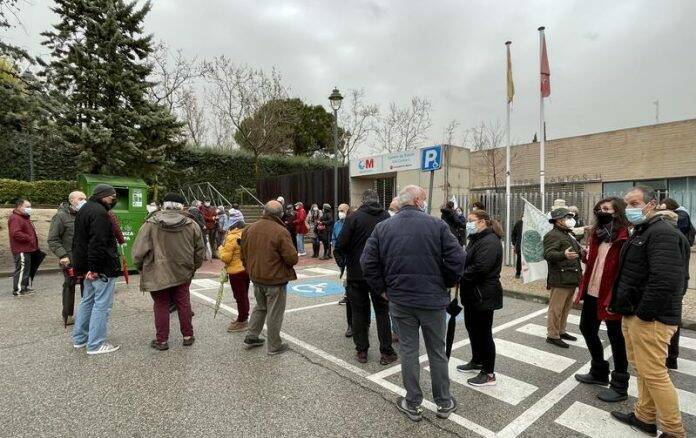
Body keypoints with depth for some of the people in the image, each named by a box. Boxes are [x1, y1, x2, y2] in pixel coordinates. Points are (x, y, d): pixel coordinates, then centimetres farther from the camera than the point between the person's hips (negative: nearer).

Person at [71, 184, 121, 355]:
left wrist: (84, 266, 21)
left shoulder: (84, 210, 17)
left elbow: (79, 240, 21)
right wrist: (95, 268, -23)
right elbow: (99, 244, -25)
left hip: (88, 266, 11)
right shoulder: (99, 213, -18)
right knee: (102, 304, -3)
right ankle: (96, 344, 3)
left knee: (87, 301, 20)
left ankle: (79, 338, 30)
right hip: (102, 268, -11)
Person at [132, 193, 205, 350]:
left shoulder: (150, 225, -7)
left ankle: (162, 340, 20)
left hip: (157, 274, -1)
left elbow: (138, 251, -6)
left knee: (161, 306, 10)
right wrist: (192, 268, 19)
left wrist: (141, 268, 12)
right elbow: (200, 252, 5)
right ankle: (188, 336, 24)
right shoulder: (192, 225, -2)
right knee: (183, 304, 13)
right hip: (183, 273, 2)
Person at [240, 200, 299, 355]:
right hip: (275, 279, -6)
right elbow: (293, 258, -20)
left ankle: (251, 338, 31)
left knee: (260, 307, 26)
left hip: (256, 278, 6)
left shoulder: (250, 229, 1)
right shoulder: (281, 232, -20)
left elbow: (244, 255, 10)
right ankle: (274, 346, 19)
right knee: (275, 313, 7)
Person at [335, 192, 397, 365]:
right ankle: (386, 352, 17)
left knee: (360, 312, 11)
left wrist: (345, 262, 5)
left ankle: (361, 350, 19)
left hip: (357, 273, -1)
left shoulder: (354, 218, -10)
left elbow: (340, 245, -13)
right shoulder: (387, 218, -3)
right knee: (382, 312, 13)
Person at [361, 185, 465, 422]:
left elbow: (368, 262, -5)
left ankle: (413, 404, 26)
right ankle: (444, 403, 32)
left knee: (408, 351, 14)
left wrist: (382, 289, 6)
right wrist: (446, 284, 5)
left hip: (400, 300, 1)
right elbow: (457, 258, -11)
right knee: (437, 351, 16)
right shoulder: (437, 224, -9)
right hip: (433, 299, -1)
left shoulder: (382, 227, -2)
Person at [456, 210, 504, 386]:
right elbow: (467, 263, 14)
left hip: (484, 295, -10)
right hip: (472, 294, 10)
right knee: (472, 327, 20)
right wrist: (460, 276, -4)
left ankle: (489, 374, 15)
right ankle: (477, 361, 37)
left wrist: (459, 277, -15)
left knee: (484, 332, 1)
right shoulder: (476, 239, 14)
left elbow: (479, 269, -27)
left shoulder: (490, 241, -19)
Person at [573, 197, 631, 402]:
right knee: (587, 328, 20)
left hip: (610, 295, -8)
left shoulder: (625, 236, -16)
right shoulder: (596, 232, 9)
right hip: (592, 292, 9)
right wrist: (584, 286, 8)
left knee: (615, 337, 6)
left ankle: (620, 386, 23)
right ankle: (599, 372, 39)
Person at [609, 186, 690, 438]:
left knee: (653, 374, -1)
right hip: (633, 315, 10)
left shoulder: (663, 234, -17)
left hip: (650, 319, -10)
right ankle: (644, 417, 32)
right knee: (641, 369, 18)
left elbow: (665, 280, -27)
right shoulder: (640, 232, 15)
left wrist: (643, 314, -20)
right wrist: (623, 307, 16)